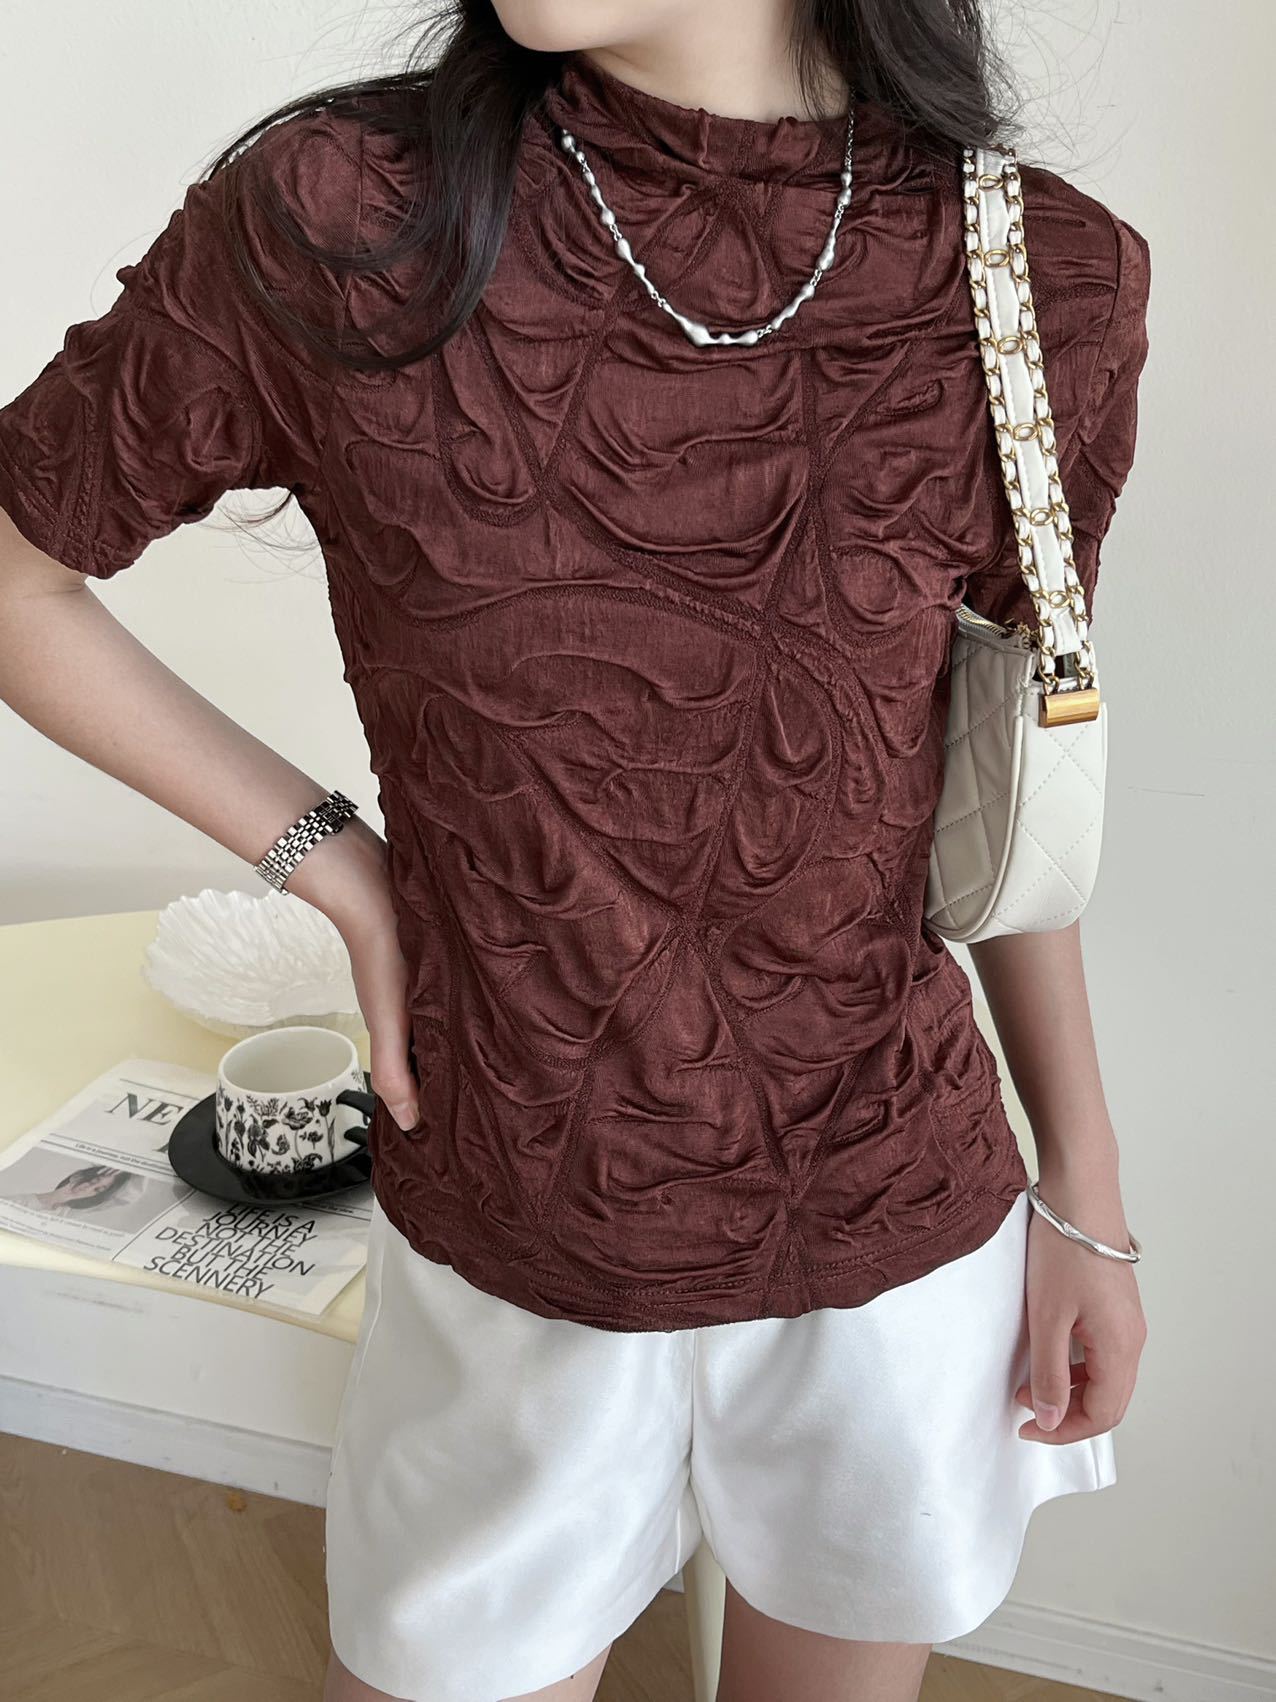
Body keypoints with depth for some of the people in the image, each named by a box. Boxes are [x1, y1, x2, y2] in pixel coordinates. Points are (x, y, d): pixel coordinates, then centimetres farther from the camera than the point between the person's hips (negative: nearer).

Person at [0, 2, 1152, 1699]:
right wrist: (331, 865, -8)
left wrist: (1086, 1199, 6)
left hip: (906, 1243, 2)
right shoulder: (333, 223, -15)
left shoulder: (1051, 284, -10)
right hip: (508, 1267, -1)